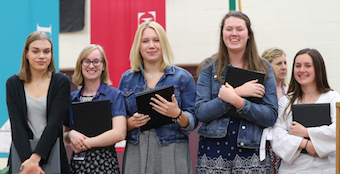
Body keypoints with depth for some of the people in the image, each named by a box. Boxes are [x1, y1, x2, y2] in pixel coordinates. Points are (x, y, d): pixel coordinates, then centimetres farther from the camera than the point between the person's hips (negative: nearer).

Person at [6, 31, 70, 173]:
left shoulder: (62, 82, -3)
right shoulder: (13, 83, 1)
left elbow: (54, 123, -11)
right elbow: (17, 125, -8)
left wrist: (35, 158, -22)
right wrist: (27, 159, -22)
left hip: (52, 154, -1)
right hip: (21, 155, 1)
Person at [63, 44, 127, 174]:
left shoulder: (114, 95, -2)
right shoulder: (72, 98, 11)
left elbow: (119, 134, -12)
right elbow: (65, 136, 16)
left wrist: (84, 143, -10)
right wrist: (70, 135, -8)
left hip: (105, 163, -3)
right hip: (77, 163, 3)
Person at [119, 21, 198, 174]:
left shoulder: (182, 77, 3)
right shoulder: (127, 78, 10)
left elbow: (192, 124, 0)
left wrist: (177, 114, -19)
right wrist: (131, 122, -9)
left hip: (172, 155, -2)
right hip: (136, 154, 2)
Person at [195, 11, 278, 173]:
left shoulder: (263, 68, 4)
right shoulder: (210, 67, 4)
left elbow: (271, 117, -4)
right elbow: (201, 112, -7)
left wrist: (237, 101, -18)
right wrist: (238, 91, -15)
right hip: (213, 151, 0)